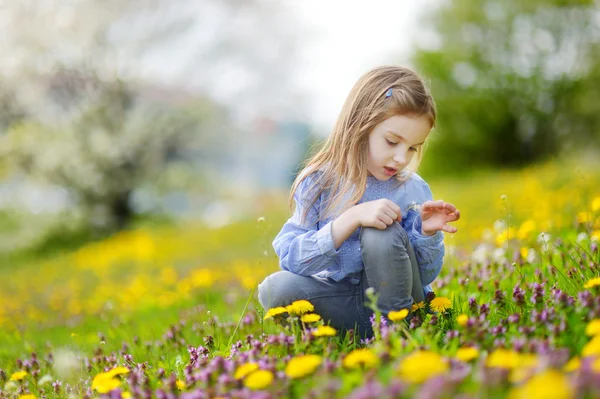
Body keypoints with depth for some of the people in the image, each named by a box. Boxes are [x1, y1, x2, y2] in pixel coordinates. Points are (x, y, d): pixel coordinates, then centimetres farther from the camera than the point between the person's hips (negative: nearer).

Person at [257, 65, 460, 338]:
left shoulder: (414, 191, -6)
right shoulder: (319, 182, -8)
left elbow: (425, 276, 0)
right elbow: (291, 258, -19)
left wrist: (427, 233, -20)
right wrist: (352, 218, -29)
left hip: (391, 297, 0)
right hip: (339, 302, 0)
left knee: (382, 234, -28)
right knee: (275, 288, -28)